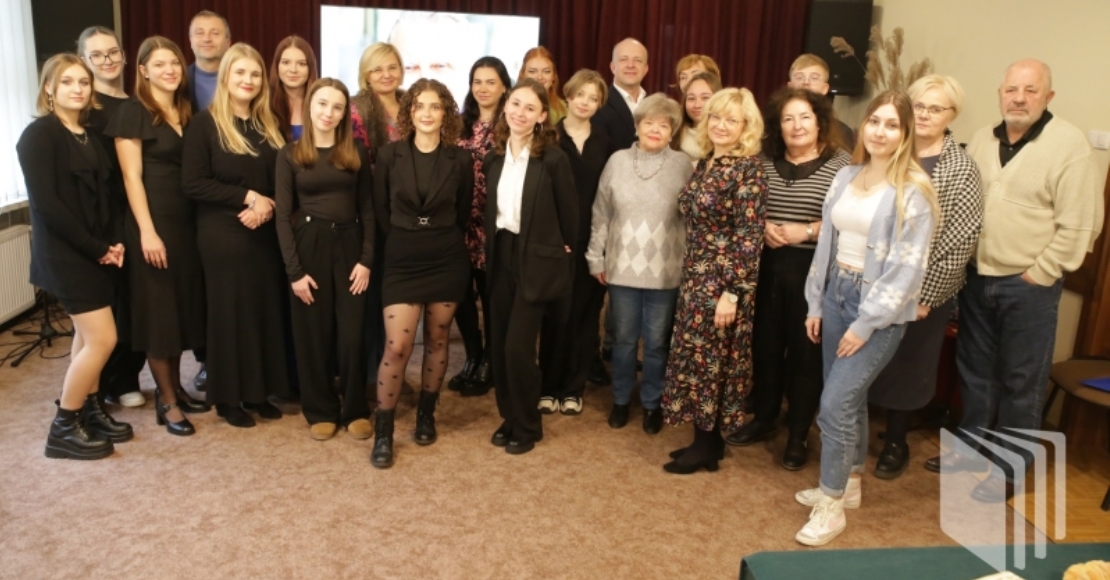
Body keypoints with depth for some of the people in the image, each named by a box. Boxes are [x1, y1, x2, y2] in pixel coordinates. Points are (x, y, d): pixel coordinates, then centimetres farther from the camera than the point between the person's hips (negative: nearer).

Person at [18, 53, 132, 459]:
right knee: (102, 338, -9)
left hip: (96, 251, 7)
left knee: (88, 336, 13)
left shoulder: (89, 135, 11)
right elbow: (46, 203, -18)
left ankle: (89, 412, 25)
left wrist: (115, 241, -5)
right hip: (64, 253, -7)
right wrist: (96, 248, -17)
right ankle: (63, 429, 4)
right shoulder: (39, 134, -11)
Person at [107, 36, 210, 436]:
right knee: (158, 309, 1)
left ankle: (176, 387, 26)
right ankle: (165, 400, 11)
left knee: (184, 305, 12)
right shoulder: (133, 113, -6)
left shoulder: (187, 113, 12)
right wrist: (147, 230, -18)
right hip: (153, 223, -6)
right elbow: (131, 177, -11)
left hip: (187, 222, 7)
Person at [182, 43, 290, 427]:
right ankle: (228, 397, 16)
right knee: (229, 311, 2)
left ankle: (257, 392, 21)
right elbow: (193, 184, -12)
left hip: (265, 233, 5)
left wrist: (268, 205, -9)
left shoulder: (269, 126, 11)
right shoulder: (205, 123, -5)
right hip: (223, 234, -5)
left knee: (266, 309, 7)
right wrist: (248, 196, -16)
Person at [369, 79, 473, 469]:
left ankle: (426, 415, 29)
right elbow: (380, 210, 4)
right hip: (402, 261, -1)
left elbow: (463, 213, 9)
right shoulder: (390, 155, -3)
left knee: (437, 341, 10)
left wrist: (440, 239, 12)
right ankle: (383, 431, 6)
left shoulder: (460, 160, -1)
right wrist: (404, 240, 6)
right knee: (397, 346, -7)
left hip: (447, 261, 1)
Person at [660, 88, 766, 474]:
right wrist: (691, 277, 16)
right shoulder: (705, 162, 10)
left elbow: (749, 237, -18)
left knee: (707, 360, 1)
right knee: (699, 357, 14)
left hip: (722, 282, -8)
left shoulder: (748, 169, -14)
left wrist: (732, 293, -20)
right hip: (696, 278, 8)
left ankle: (706, 447, 16)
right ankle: (707, 440, 27)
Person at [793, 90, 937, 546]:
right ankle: (848, 484, 33)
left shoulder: (913, 190, -13)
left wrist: (866, 324, -16)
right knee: (849, 397, 16)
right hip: (836, 293, 6)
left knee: (835, 404, -8)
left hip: (878, 308, -6)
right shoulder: (847, 176, 7)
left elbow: (907, 266, -15)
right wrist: (815, 303, 10)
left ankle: (832, 507, 8)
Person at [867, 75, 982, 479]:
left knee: (908, 365, 11)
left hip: (923, 291, -2)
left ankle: (896, 441, 31)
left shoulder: (962, 169, -5)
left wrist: (925, 294, -13)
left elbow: (960, 240, -10)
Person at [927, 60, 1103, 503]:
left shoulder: (1070, 147, -12)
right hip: (976, 277, 6)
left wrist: (1038, 275, -13)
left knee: (1021, 381, 6)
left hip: (1028, 285, -5)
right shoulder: (982, 141, 6)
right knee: (974, 369, 17)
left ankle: (1009, 470, 20)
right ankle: (970, 446, 34)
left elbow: (1078, 226, -14)